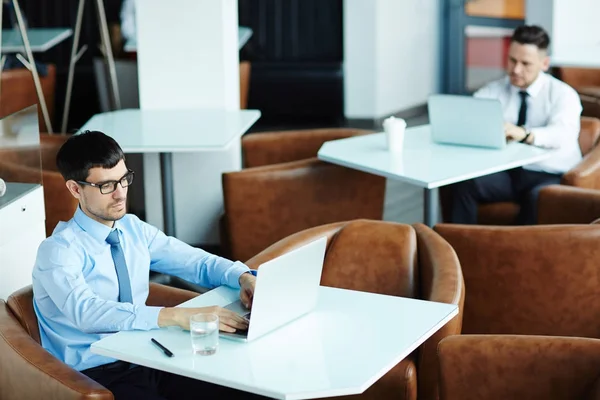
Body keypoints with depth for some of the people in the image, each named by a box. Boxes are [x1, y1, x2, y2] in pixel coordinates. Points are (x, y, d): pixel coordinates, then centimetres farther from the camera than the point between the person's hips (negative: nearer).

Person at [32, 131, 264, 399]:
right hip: (96, 377, -6)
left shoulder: (133, 229, 10)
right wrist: (177, 316, -37)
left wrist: (244, 277, -8)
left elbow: (196, 262, 13)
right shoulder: (58, 250, -11)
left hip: (147, 361, 6)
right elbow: (86, 312, -28)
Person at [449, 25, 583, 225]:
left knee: (539, 197, -37)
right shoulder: (495, 90, 8)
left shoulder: (563, 94, -4)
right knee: (463, 183, -25)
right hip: (506, 172, 4)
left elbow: (564, 133, -25)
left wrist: (524, 134, -45)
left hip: (550, 176, -3)